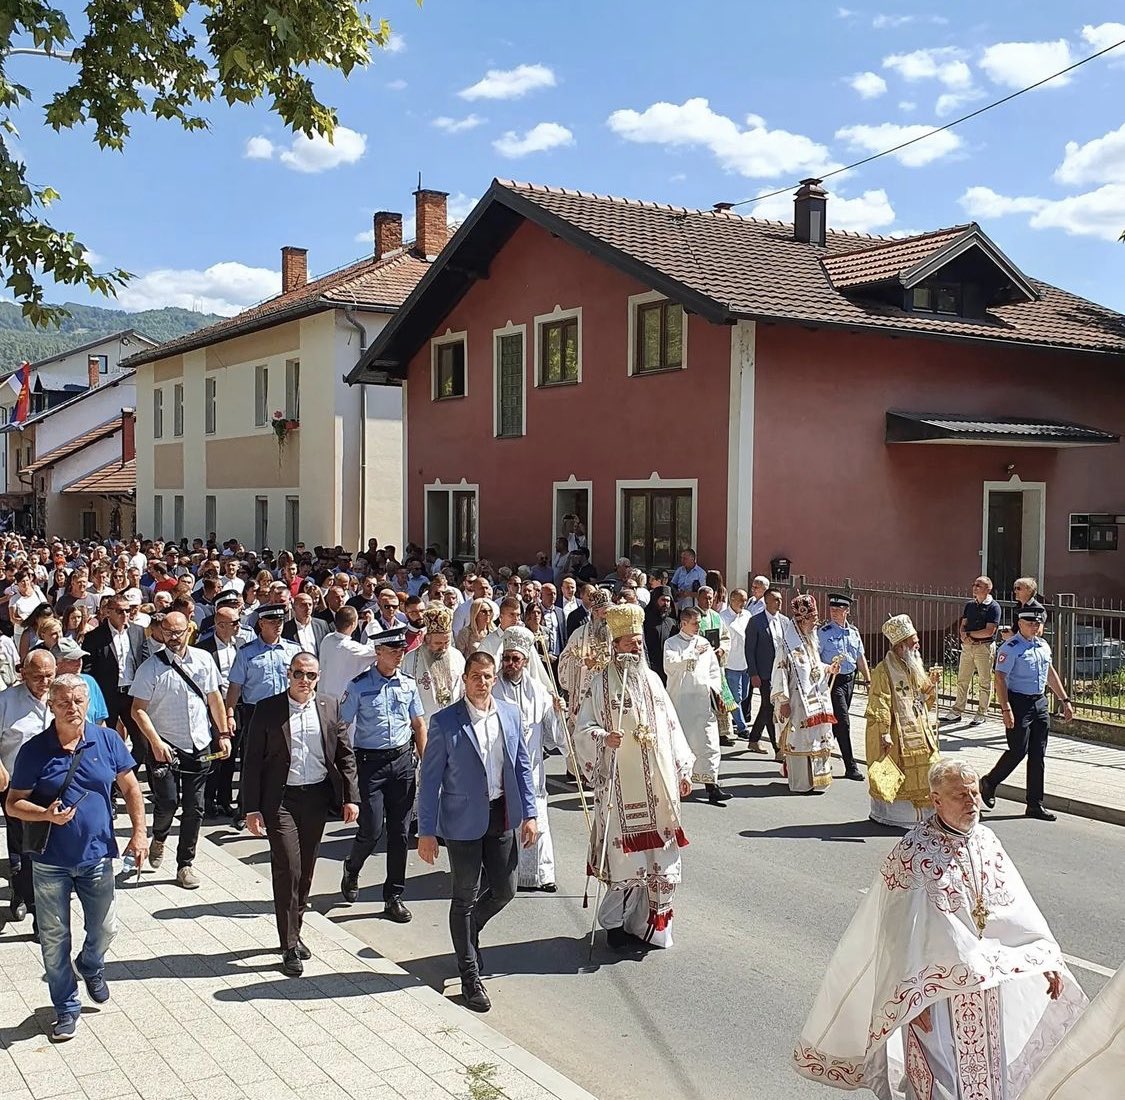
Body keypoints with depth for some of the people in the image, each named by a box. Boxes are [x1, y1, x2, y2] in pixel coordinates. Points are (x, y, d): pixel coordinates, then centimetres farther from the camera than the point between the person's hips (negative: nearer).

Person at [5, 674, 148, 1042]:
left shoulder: (107, 741, -3)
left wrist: (139, 832, -4)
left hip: (97, 856, 1)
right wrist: (47, 815, -21)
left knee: (104, 929, 13)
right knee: (54, 940, 7)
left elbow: (130, 789, 5)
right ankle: (66, 1009, 25)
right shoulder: (34, 750, -8)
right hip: (50, 863, -1)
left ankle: (91, 966, 47)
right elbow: (12, 805, -3)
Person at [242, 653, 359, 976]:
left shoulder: (330, 708, 4)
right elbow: (252, 761, -3)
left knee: (305, 870, 14)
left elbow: (345, 756, 8)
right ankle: (290, 947, 3)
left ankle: (294, 932, 32)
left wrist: (350, 797, 1)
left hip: (317, 798, 3)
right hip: (280, 800, -3)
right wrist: (252, 808, -7)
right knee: (287, 869, -7)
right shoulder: (267, 709, -4)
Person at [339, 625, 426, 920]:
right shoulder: (359, 686, -6)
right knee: (372, 829, -5)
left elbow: (419, 724, 14)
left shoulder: (408, 684, 6)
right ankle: (351, 870, 29)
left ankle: (393, 898, 18)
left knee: (400, 832, 6)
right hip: (370, 762, -4)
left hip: (403, 760, 4)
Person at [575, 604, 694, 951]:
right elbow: (582, 729, -4)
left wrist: (683, 770, 13)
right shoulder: (602, 684, -2)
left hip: (658, 784, 5)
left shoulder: (652, 680, 12)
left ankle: (649, 925, 22)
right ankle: (615, 924, 14)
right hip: (621, 785, -5)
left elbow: (671, 727, 16)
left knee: (660, 858, 7)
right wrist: (603, 738, -25)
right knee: (626, 855, -4)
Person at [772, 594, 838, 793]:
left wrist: (828, 668, 5)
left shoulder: (811, 642, 12)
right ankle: (801, 782, 5)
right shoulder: (788, 644, -13)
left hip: (817, 700, 8)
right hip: (798, 701, -8)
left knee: (819, 739, 11)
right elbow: (781, 673, -15)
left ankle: (816, 779, 21)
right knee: (799, 740, -3)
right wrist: (783, 701, -18)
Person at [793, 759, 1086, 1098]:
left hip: (987, 979, 6)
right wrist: (912, 996, -18)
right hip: (936, 985, -6)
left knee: (986, 1069, 18)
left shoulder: (986, 841, 0)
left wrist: (1048, 958, 1)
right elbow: (901, 930, -18)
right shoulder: (913, 851, -18)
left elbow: (1018, 907, 5)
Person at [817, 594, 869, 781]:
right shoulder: (823, 632, -9)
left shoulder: (853, 632, 10)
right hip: (833, 681, -6)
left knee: (836, 722, 14)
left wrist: (869, 680, 14)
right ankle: (850, 767, -5)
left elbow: (861, 658, 17)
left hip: (849, 679, 6)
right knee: (843, 722, -8)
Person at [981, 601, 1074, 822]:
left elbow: (1051, 674, 24)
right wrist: (1006, 709, -24)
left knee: (1038, 755, 8)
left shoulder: (1044, 646, 12)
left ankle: (1035, 804, 15)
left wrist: (1065, 700, 23)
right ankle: (989, 782, 18)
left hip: (1040, 702, 7)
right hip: (1019, 702, -7)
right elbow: (1000, 678, -17)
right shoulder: (1011, 648, -12)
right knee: (1018, 751, -7)